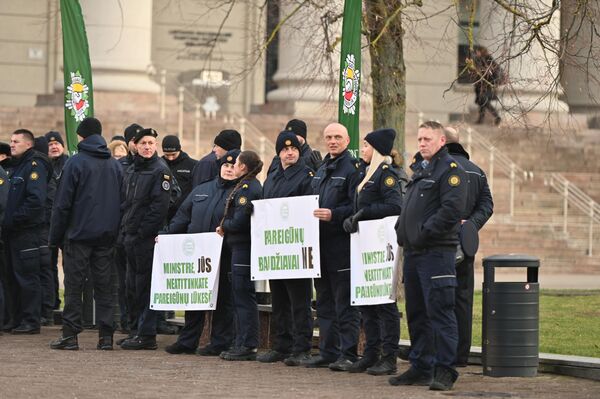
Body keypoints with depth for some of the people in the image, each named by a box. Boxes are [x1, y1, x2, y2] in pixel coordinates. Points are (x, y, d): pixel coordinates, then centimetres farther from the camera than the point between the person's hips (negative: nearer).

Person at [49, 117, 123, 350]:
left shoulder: (76, 163, -6)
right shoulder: (115, 165, 10)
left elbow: (62, 204, -8)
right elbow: (121, 202, 12)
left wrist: (55, 236, -3)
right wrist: (115, 231, 14)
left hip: (78, 234, -5)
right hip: (106, 235, 5)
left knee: (74, 285, 0)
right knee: (104, 285, 6)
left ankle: (70, 335, -2)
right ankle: (105, 335, 3)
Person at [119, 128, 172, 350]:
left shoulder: (160, 171, -7)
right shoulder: (131, 171, 16)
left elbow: (159, 206, -15)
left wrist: (143, 231, -17)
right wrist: (125, 228, 10)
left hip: (148, 237, -8)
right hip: (130, 235, 8)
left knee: (145, 285, -7)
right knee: (133, 284, 11)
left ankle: (147, 335, -5)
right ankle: (136, 330, 18)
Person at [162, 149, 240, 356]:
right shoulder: (201, 190, 18)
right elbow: (182, 217, 19)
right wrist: (166, 234, 10)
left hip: (224, 256, -5)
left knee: (223, 300, 1)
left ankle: (220, 342, 7)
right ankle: (187, 341, 16)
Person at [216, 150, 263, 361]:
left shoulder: (247, 189, -15)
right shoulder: (245, 186, 16)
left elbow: (239, 221, -21)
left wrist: (224, 227, -5)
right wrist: (225, 228, 4)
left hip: (243, 247, -10)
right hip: (240, 247, 10)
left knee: (244, 296, -7)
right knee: (239, 296, 14)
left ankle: (248, 346, -4)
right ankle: (242, 344, 18)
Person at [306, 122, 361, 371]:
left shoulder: (352, 168, -9)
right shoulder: (322, 170, 18)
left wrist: (334, 215, -24)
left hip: (342, 244, -9)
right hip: (320, 243, 9)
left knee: (345, 302, -5)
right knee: (324, 301, 12)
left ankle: (348, 354, -3)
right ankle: (328, 351, 18)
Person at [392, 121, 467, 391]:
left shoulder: (450, 169, -8)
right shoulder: (419, 169, 20)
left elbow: (452, 209, -19)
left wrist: (425, 232, -17)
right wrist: (402, 232, 12)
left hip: (436, 252, -9)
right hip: (413, 252, 9)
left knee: (440, 311, -10)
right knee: (416, 314, 12)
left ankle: (445, 371, -8)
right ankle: (421, 368, 19)